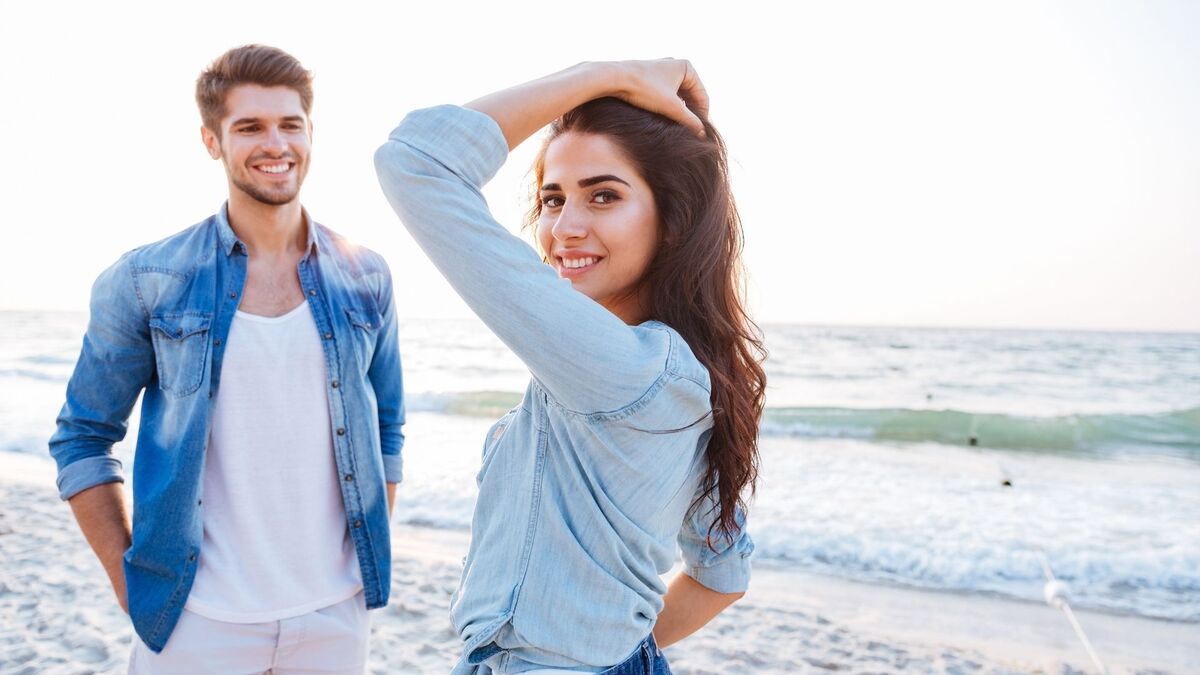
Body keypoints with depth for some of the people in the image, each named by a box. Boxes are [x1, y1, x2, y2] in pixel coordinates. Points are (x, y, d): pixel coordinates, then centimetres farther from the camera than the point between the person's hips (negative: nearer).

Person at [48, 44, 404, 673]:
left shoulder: (365, 279, 1)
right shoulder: (146, 281, -5)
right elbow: (83, 439, 2)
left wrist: (372, 561, 5)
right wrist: (129, 581, -3)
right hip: (197, 617, -2)